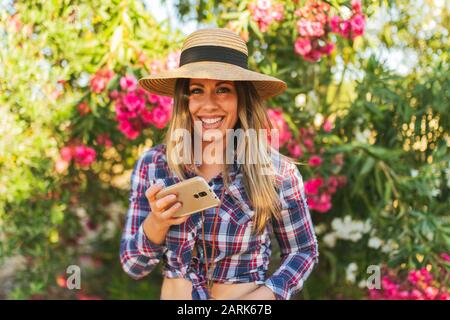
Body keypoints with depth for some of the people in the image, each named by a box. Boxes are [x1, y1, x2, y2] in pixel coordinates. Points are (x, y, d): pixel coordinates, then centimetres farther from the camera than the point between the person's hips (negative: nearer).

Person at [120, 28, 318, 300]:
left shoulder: (278, 171, -15)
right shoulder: (152, 165, -10)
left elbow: (304, 251, -2)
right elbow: (133, 266, -6)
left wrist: (268, 293, -18)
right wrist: (157, 223, -24)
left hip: (249, 295, -1)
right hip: (172, 293, 2)